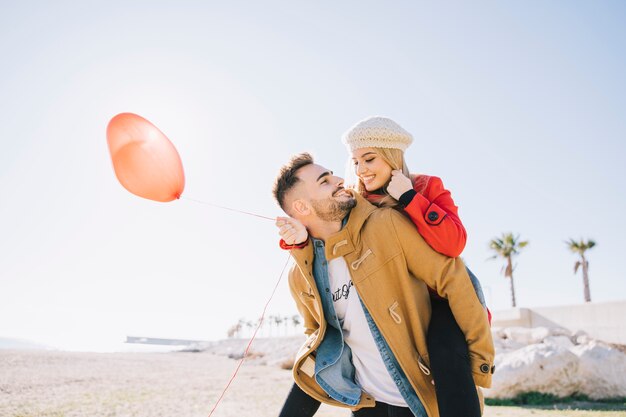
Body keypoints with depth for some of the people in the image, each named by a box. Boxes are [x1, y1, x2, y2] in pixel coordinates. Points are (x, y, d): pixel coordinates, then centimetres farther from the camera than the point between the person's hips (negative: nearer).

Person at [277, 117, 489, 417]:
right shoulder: (356, 203, 2)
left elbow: (453, 244, -24)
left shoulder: (428, 187, -8)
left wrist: (408, 196, -25)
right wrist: (301, 237, -30)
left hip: (441, 293, -4)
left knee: (446, 350, -35)